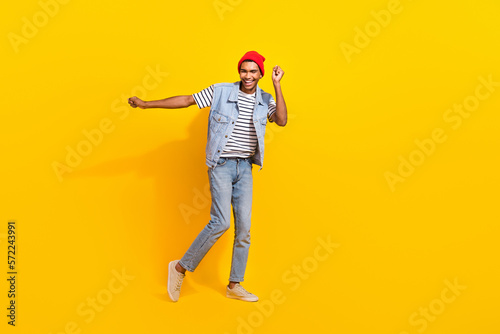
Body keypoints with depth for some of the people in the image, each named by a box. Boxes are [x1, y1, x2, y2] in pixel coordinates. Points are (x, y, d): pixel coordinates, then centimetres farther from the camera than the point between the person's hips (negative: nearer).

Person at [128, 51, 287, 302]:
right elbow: (186, 100, 0)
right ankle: (181, 268, 6)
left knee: (244, 227, 3)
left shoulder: (265, 101, 6)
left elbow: (281, 121, -11)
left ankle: (234, 285, 16)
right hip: (221, 165, -4)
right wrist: (147, 104, -1)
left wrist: (277, 86, -13)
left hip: (245, 168, 4)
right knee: (220, 222, -13)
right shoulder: (221, 91, -3)